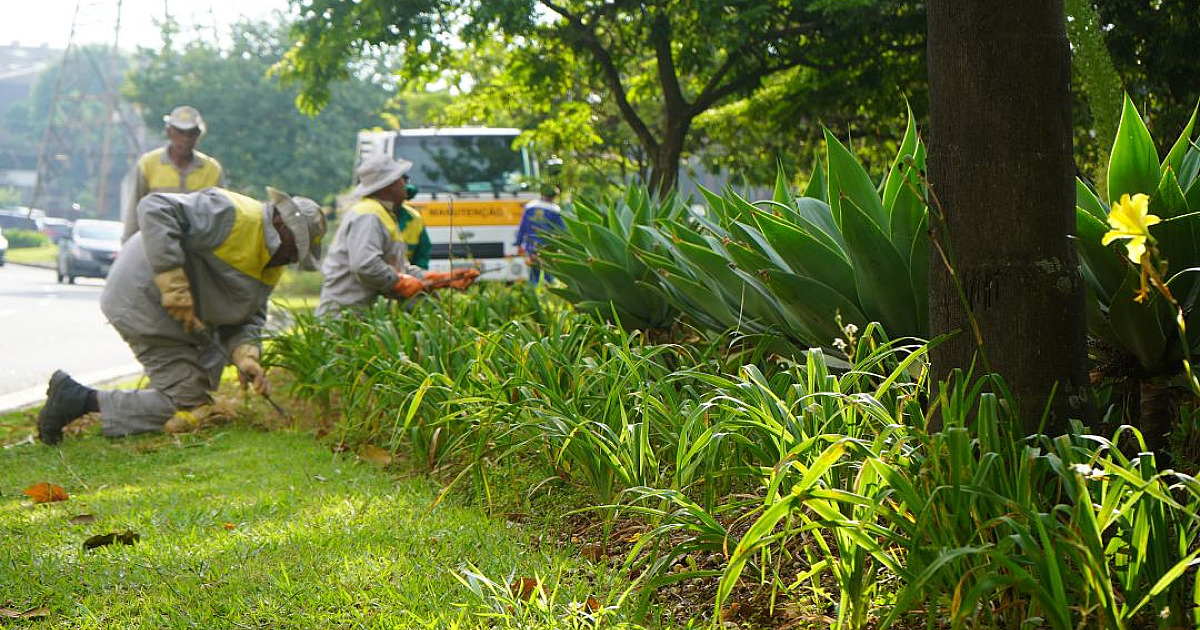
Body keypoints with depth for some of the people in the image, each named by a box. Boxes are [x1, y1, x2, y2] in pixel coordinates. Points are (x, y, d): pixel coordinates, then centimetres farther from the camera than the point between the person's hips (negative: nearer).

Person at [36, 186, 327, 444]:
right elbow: (155, 209, -30)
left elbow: (248, 319, 8)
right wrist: (174, 285, -33)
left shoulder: (271, 267, 9)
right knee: (186, 400, -11)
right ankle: (79, 399, -9)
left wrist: (246, 355, -15)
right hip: (144, 299, -10)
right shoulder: (235, 215, -22)